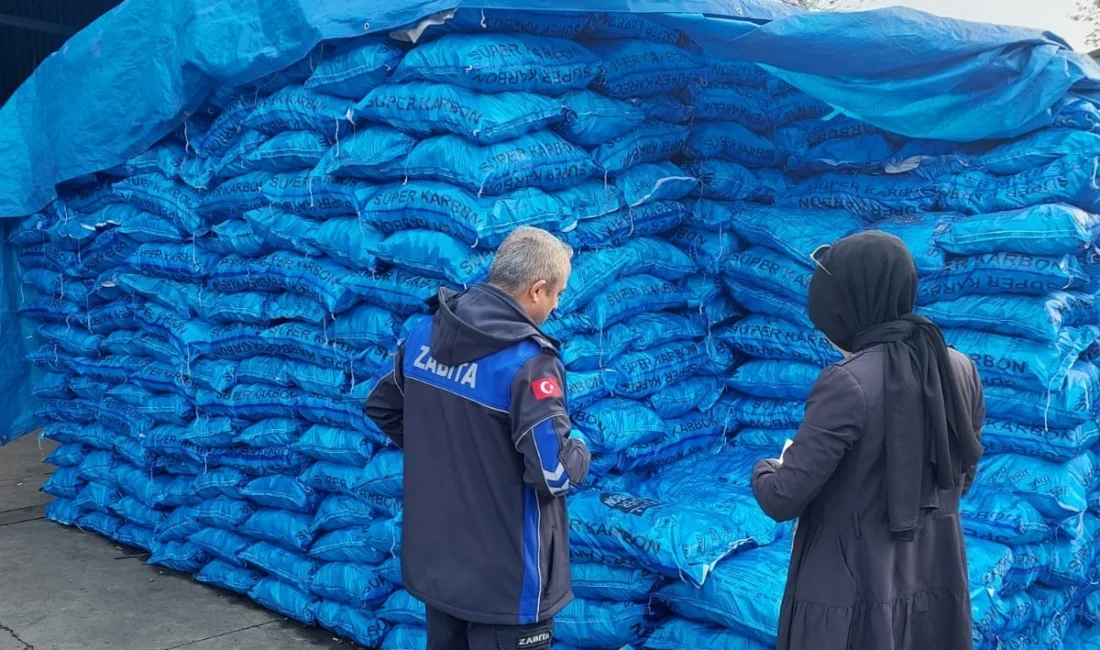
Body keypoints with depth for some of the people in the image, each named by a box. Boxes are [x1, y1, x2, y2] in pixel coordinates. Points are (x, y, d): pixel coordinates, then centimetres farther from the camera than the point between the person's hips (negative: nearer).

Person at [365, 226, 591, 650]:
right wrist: (581, 453, -2)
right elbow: (555, 474, -24)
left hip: (432, 558, 7)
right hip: (503, 576, -7)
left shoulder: (425, 336, -1)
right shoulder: (527, 360, -24)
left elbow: (381, 408, 14)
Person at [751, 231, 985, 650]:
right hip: (938, 588, 6)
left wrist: (765, 470, 3)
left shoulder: (847, 384, -22)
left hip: (855, 594, -6)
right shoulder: (961, 371, -3)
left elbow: (783, 500, -18)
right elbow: (961, 478, 10)